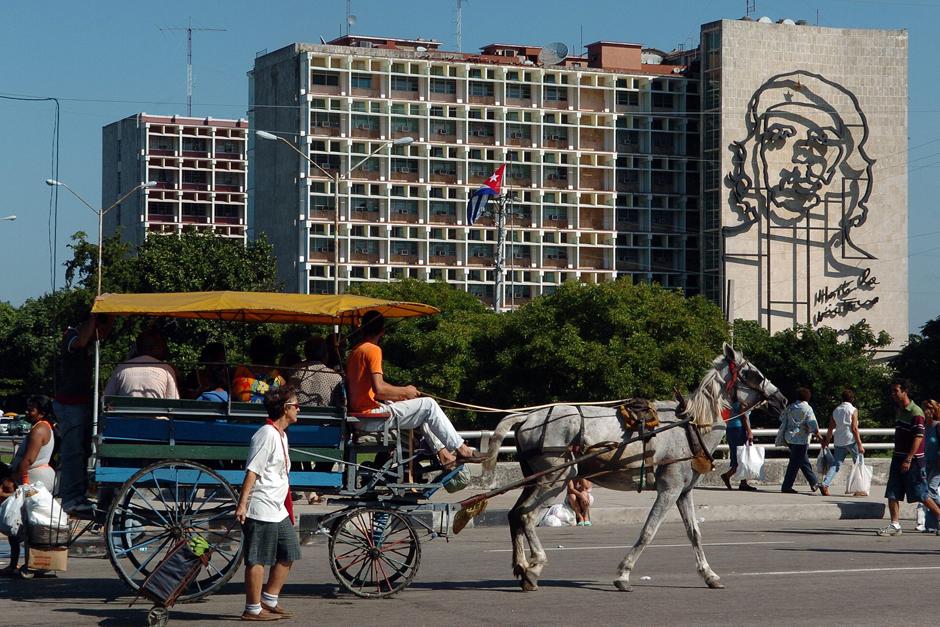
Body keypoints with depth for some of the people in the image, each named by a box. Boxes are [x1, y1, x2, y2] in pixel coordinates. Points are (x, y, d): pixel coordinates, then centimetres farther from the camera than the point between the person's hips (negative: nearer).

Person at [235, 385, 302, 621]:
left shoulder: (281, 435, 16)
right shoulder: (267, 434, -14)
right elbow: (252, 470, -19)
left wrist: (288, 507, 28)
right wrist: (242, 504, -23)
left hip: (278, 510, 10)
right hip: (261, 510, -10)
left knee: (287, 555, 14)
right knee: (258, 559, -3)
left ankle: (269, 601, 23)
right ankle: (253, 609, 5)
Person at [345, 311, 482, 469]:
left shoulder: (355, 352, 16)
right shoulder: (372, 350, -13)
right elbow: (379, 388, -23)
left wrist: (398, 395, 13)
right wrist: (404, 392, -7)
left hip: (361, 418, 10)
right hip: (372, 416, -10)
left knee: (423, 409, 21)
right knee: (428, 404, -3)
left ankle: (443, 454, 19)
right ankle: (461, 449, 2)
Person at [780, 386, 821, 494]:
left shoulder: (791, 407, 8)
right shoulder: (807, 409, -12)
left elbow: (782, 418, 17)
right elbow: (812, 424, -16)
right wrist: (816, 433, 1)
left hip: (790, 438, 7)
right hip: (801, 440, -7)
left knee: (804, 461, 17)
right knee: (795, 463, -3)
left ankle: (814, 483, 26)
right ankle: (786, 486, -2)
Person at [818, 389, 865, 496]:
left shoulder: (836, 410, 11)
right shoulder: (853, 410, -5)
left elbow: (830, 429, 12)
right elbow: (854, 428, -12)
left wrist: (826, 441, 22)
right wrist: (860, 444, -11)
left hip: (838, 441, 5)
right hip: (851, 440, -5)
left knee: (836, 464, 4)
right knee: (859, 464, 7)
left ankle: (825, 484, -14)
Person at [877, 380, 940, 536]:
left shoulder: (915, 412, -14)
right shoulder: (898, 410, 13)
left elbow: (918, 437, -19)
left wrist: (908, 460, -22)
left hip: (913, 459, -8)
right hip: (898, 457, 8)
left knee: (921, 495, -1)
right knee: (892, 494, 1)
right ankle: (895, 525, 3)